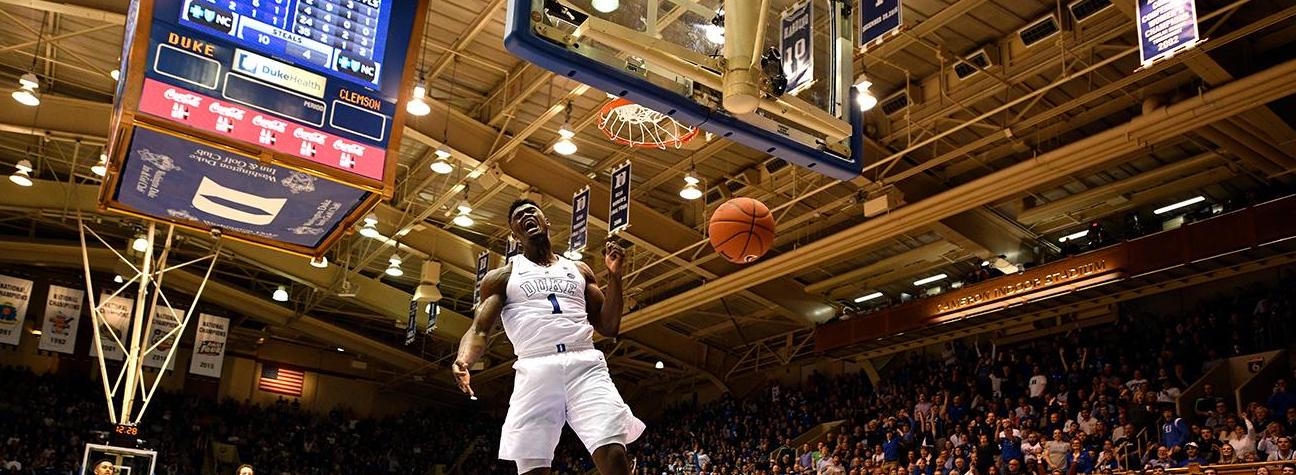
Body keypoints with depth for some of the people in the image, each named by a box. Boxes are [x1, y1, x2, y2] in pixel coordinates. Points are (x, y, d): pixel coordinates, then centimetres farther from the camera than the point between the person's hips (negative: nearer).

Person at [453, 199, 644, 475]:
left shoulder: (579, 270, 24)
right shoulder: (502, 277, 17)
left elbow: (609, 328, 19)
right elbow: (479, 330, 5)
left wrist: (614, 275, 8)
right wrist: (464, 361, -18)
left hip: (586, 364, 1)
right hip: (536, 370, -1)